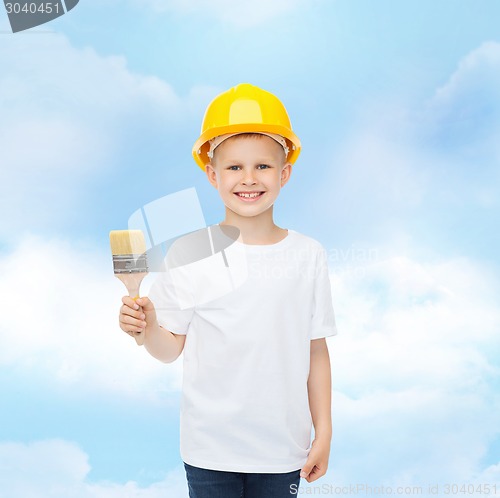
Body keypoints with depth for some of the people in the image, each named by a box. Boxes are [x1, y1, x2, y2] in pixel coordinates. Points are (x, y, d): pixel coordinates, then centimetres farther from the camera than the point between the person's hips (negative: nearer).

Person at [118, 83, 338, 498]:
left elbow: (316, 351, 2)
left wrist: (324, 433, 4)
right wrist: (147, 328, -23)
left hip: (283, 448, 1)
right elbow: (172, 348, -3)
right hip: (210, 448, -1)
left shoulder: (308, 255, -3)